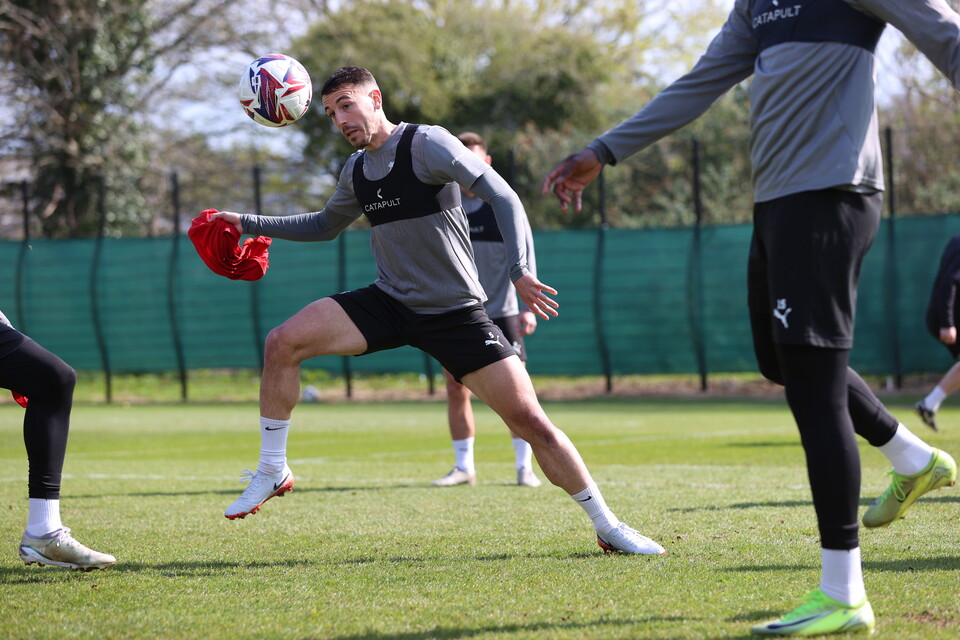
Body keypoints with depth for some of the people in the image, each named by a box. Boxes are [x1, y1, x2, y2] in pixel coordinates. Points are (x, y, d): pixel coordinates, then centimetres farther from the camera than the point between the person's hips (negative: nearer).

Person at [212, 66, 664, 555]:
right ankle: (272, 473, -1)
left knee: (529, 419, -12)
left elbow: (503, 198, -20)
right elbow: (324, 226, 28)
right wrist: (249, 223, 19)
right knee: (282, 342, -15)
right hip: (388, 302, 5)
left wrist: (520, 272, -33)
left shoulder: (427, 143, -13)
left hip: (455, 312, -5)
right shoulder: (356, 170, 8)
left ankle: (608, 527, 2)